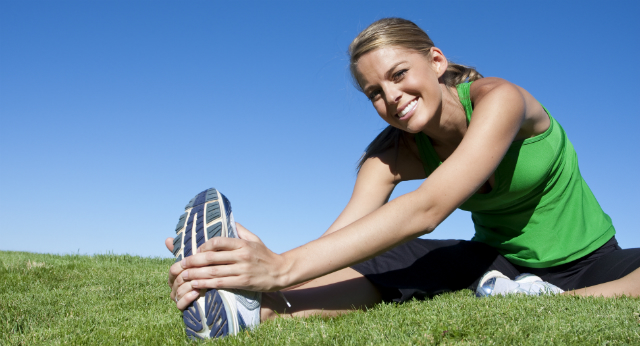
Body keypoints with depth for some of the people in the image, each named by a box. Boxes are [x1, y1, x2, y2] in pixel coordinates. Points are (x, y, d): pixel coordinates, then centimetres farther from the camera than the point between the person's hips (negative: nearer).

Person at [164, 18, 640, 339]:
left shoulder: (499, 99, -26)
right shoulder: (394, 152, -11)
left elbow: (425, 209, -39)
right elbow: (338, 239, -26)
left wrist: (285, 267, -49)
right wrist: (268, 269, -49)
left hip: (589, 262, -2)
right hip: (499, 262, 2)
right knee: (378, 262, -25)